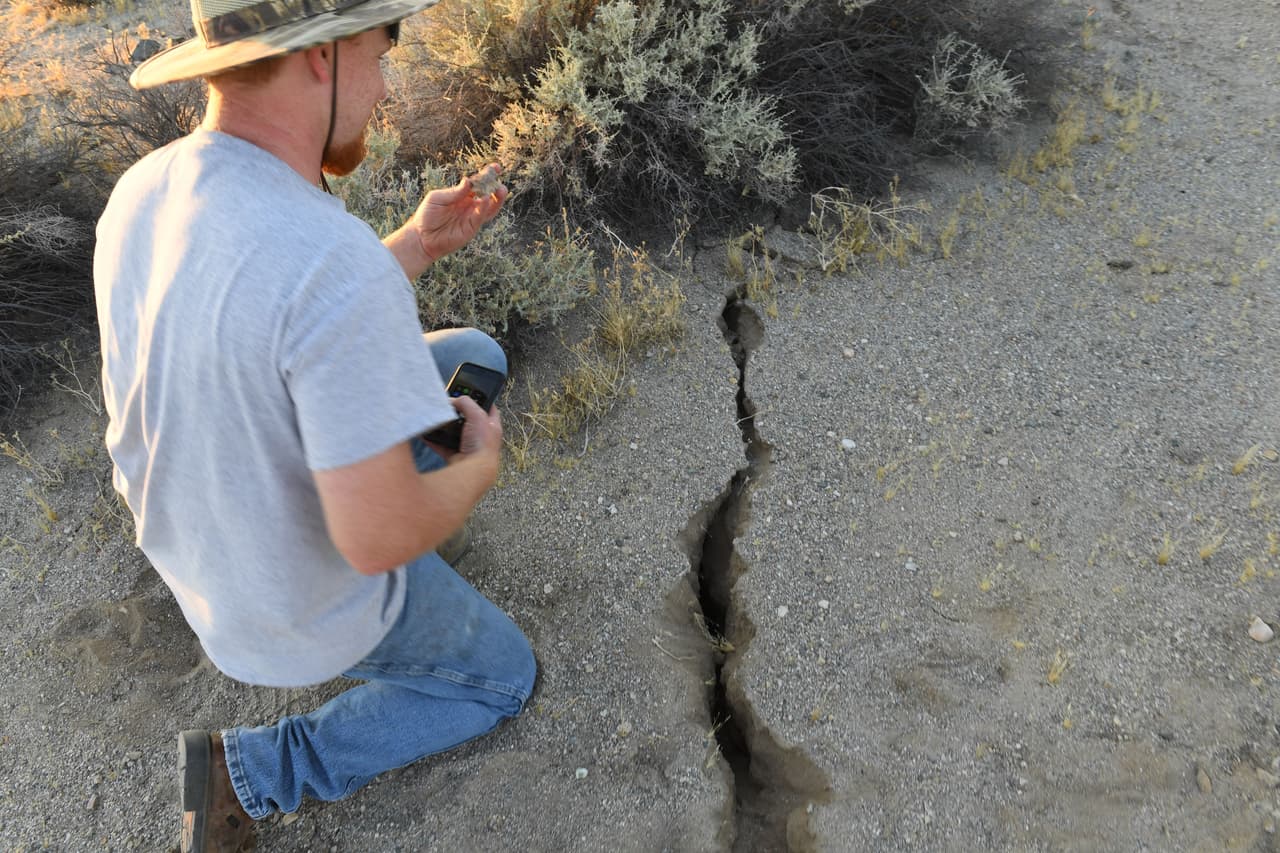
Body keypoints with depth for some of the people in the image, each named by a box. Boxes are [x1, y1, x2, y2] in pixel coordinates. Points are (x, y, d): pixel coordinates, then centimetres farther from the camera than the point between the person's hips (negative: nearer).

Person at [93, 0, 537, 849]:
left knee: (474, 356, 15)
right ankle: (253, 772, 14)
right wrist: (481, 466, -14)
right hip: (314, 604, -7)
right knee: (504, 676, 22)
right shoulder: (338, 266, -40)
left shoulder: (145, 196, -11)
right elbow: (380, 539, -35)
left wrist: (421, 243, 1)